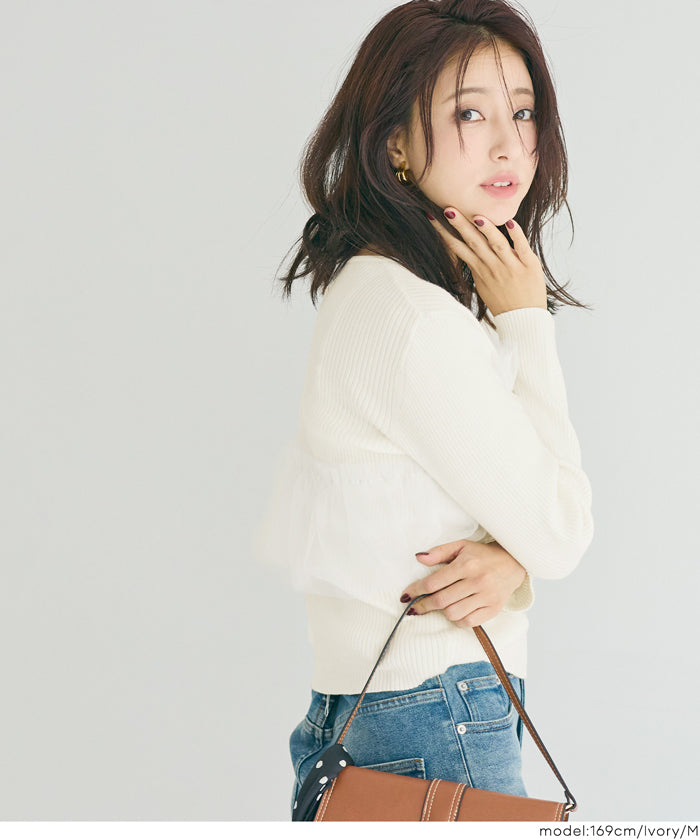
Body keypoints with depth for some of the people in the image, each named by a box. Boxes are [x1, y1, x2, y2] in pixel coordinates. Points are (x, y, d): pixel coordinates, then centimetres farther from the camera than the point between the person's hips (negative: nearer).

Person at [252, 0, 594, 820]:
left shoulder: (375, 290, 8)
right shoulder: (416, 320, -22)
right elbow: (561, 531, -15)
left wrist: (509, 560, -13)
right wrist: (526, 323, -12)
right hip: (437, 729, -9)